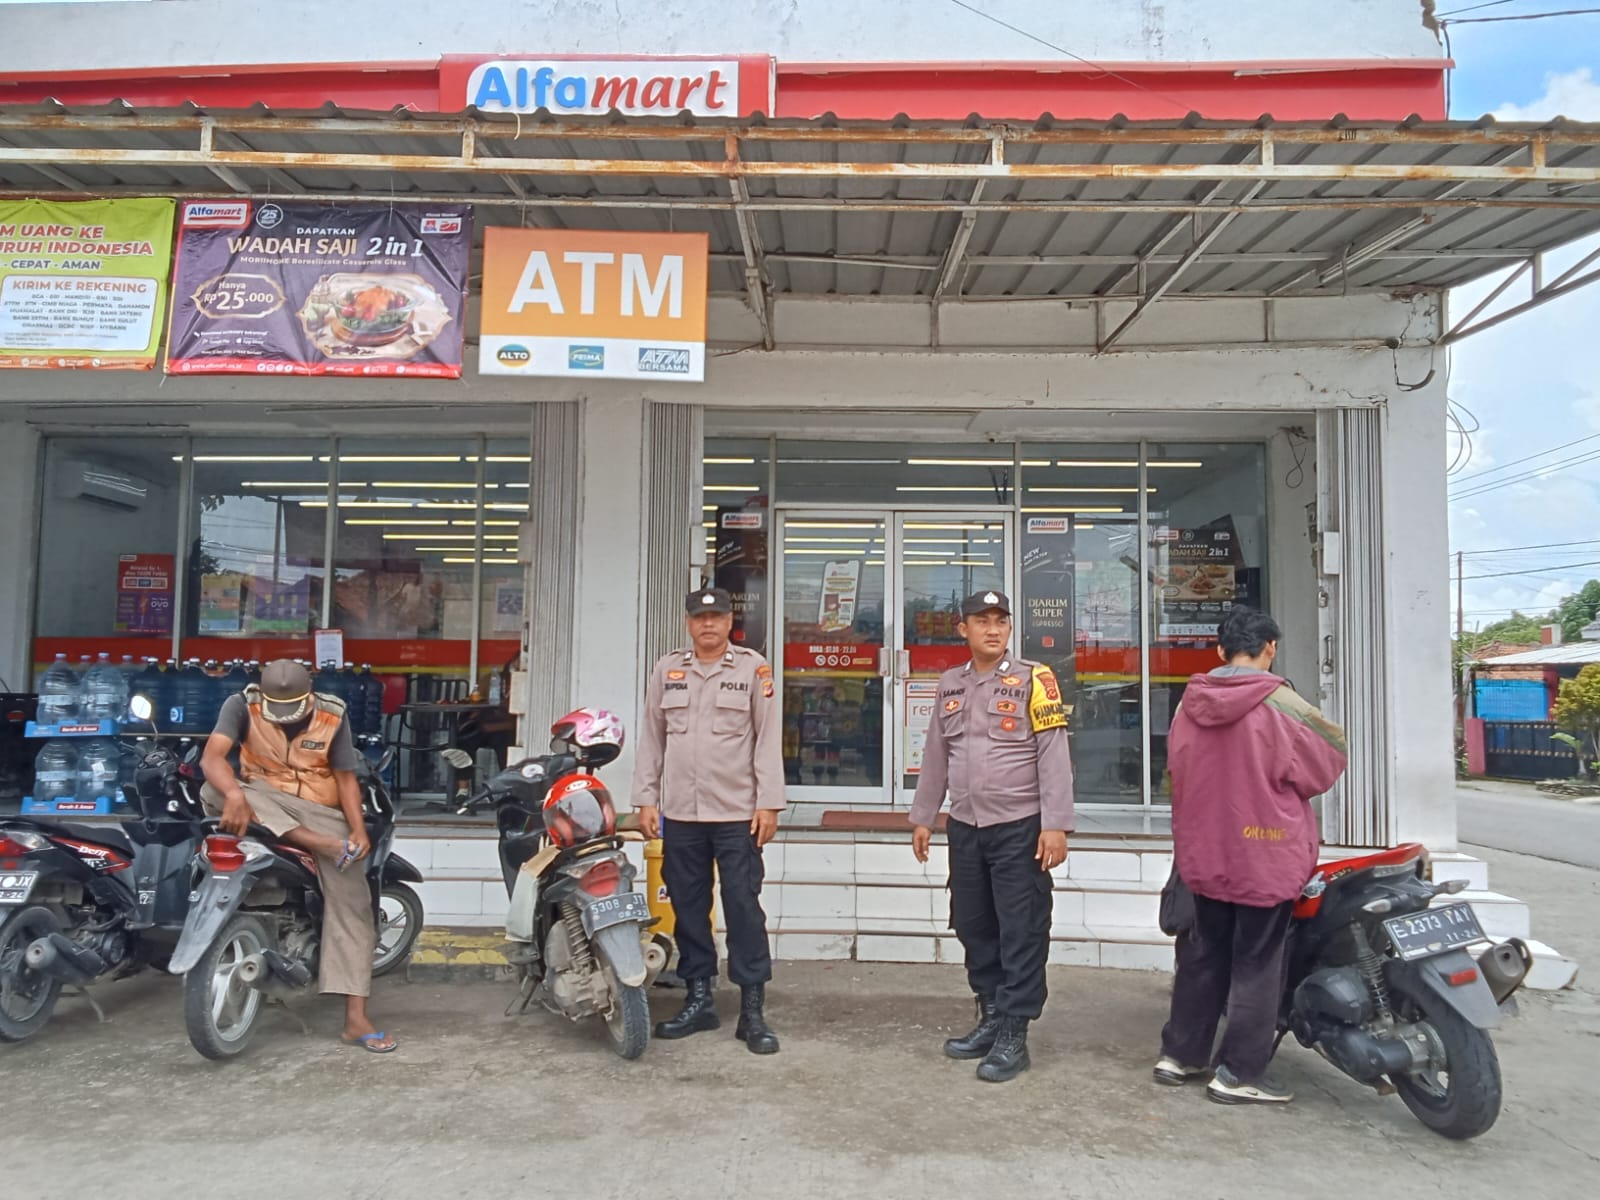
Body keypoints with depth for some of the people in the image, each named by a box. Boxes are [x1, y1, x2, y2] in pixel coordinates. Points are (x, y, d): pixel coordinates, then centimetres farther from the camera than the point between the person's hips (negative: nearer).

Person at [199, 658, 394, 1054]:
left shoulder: (333, 715, -6)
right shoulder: (242, 705, -9)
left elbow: (346, 777, -2)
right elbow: (211, 757, -24)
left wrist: (358, 828, -19)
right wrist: (235, 795, -45)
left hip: (321, 811, 0)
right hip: (262, 803, 1)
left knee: (351, 901, -18)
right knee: (214, 790, -33)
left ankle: (356, 1017, -18)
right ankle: (324, 845, -38)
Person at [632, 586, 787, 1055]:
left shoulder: (753, 668, 0)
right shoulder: (667, 670, 10)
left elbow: (768, 739, -2)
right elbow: (651, 739, 11)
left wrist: (768, 803, -7)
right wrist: (646, 799, 5)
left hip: (738, 814, -3)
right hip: (680, 813, 4)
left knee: (744, 909, -2)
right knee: (688, 908, 10)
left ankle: (752, 1009, 5)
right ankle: (699, 1000, 22)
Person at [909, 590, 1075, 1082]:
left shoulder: (1033, 680, -6)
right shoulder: (950, 685, 10)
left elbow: (1053, 756, -10)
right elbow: (935, 757, 15)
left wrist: (1055, 824, -16)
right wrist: (922, 817, 15)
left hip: (1020, 828, -5)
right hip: (965, 828, 6)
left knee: (1021, 933, 1)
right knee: (973, 927, 13)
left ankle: (1014, 1035, 10)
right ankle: (991, 1018, 28)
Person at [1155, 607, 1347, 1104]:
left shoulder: (1190, 703, 0)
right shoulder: (1281, 706, -15)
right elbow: (1325, 765, -5)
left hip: (1205, 853, 5)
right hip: (1264, 853, -5)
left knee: (1203, 953, 16)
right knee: (1256, 962, 5)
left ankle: (1180, 1054, 24)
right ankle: (1238, 1073, 12)